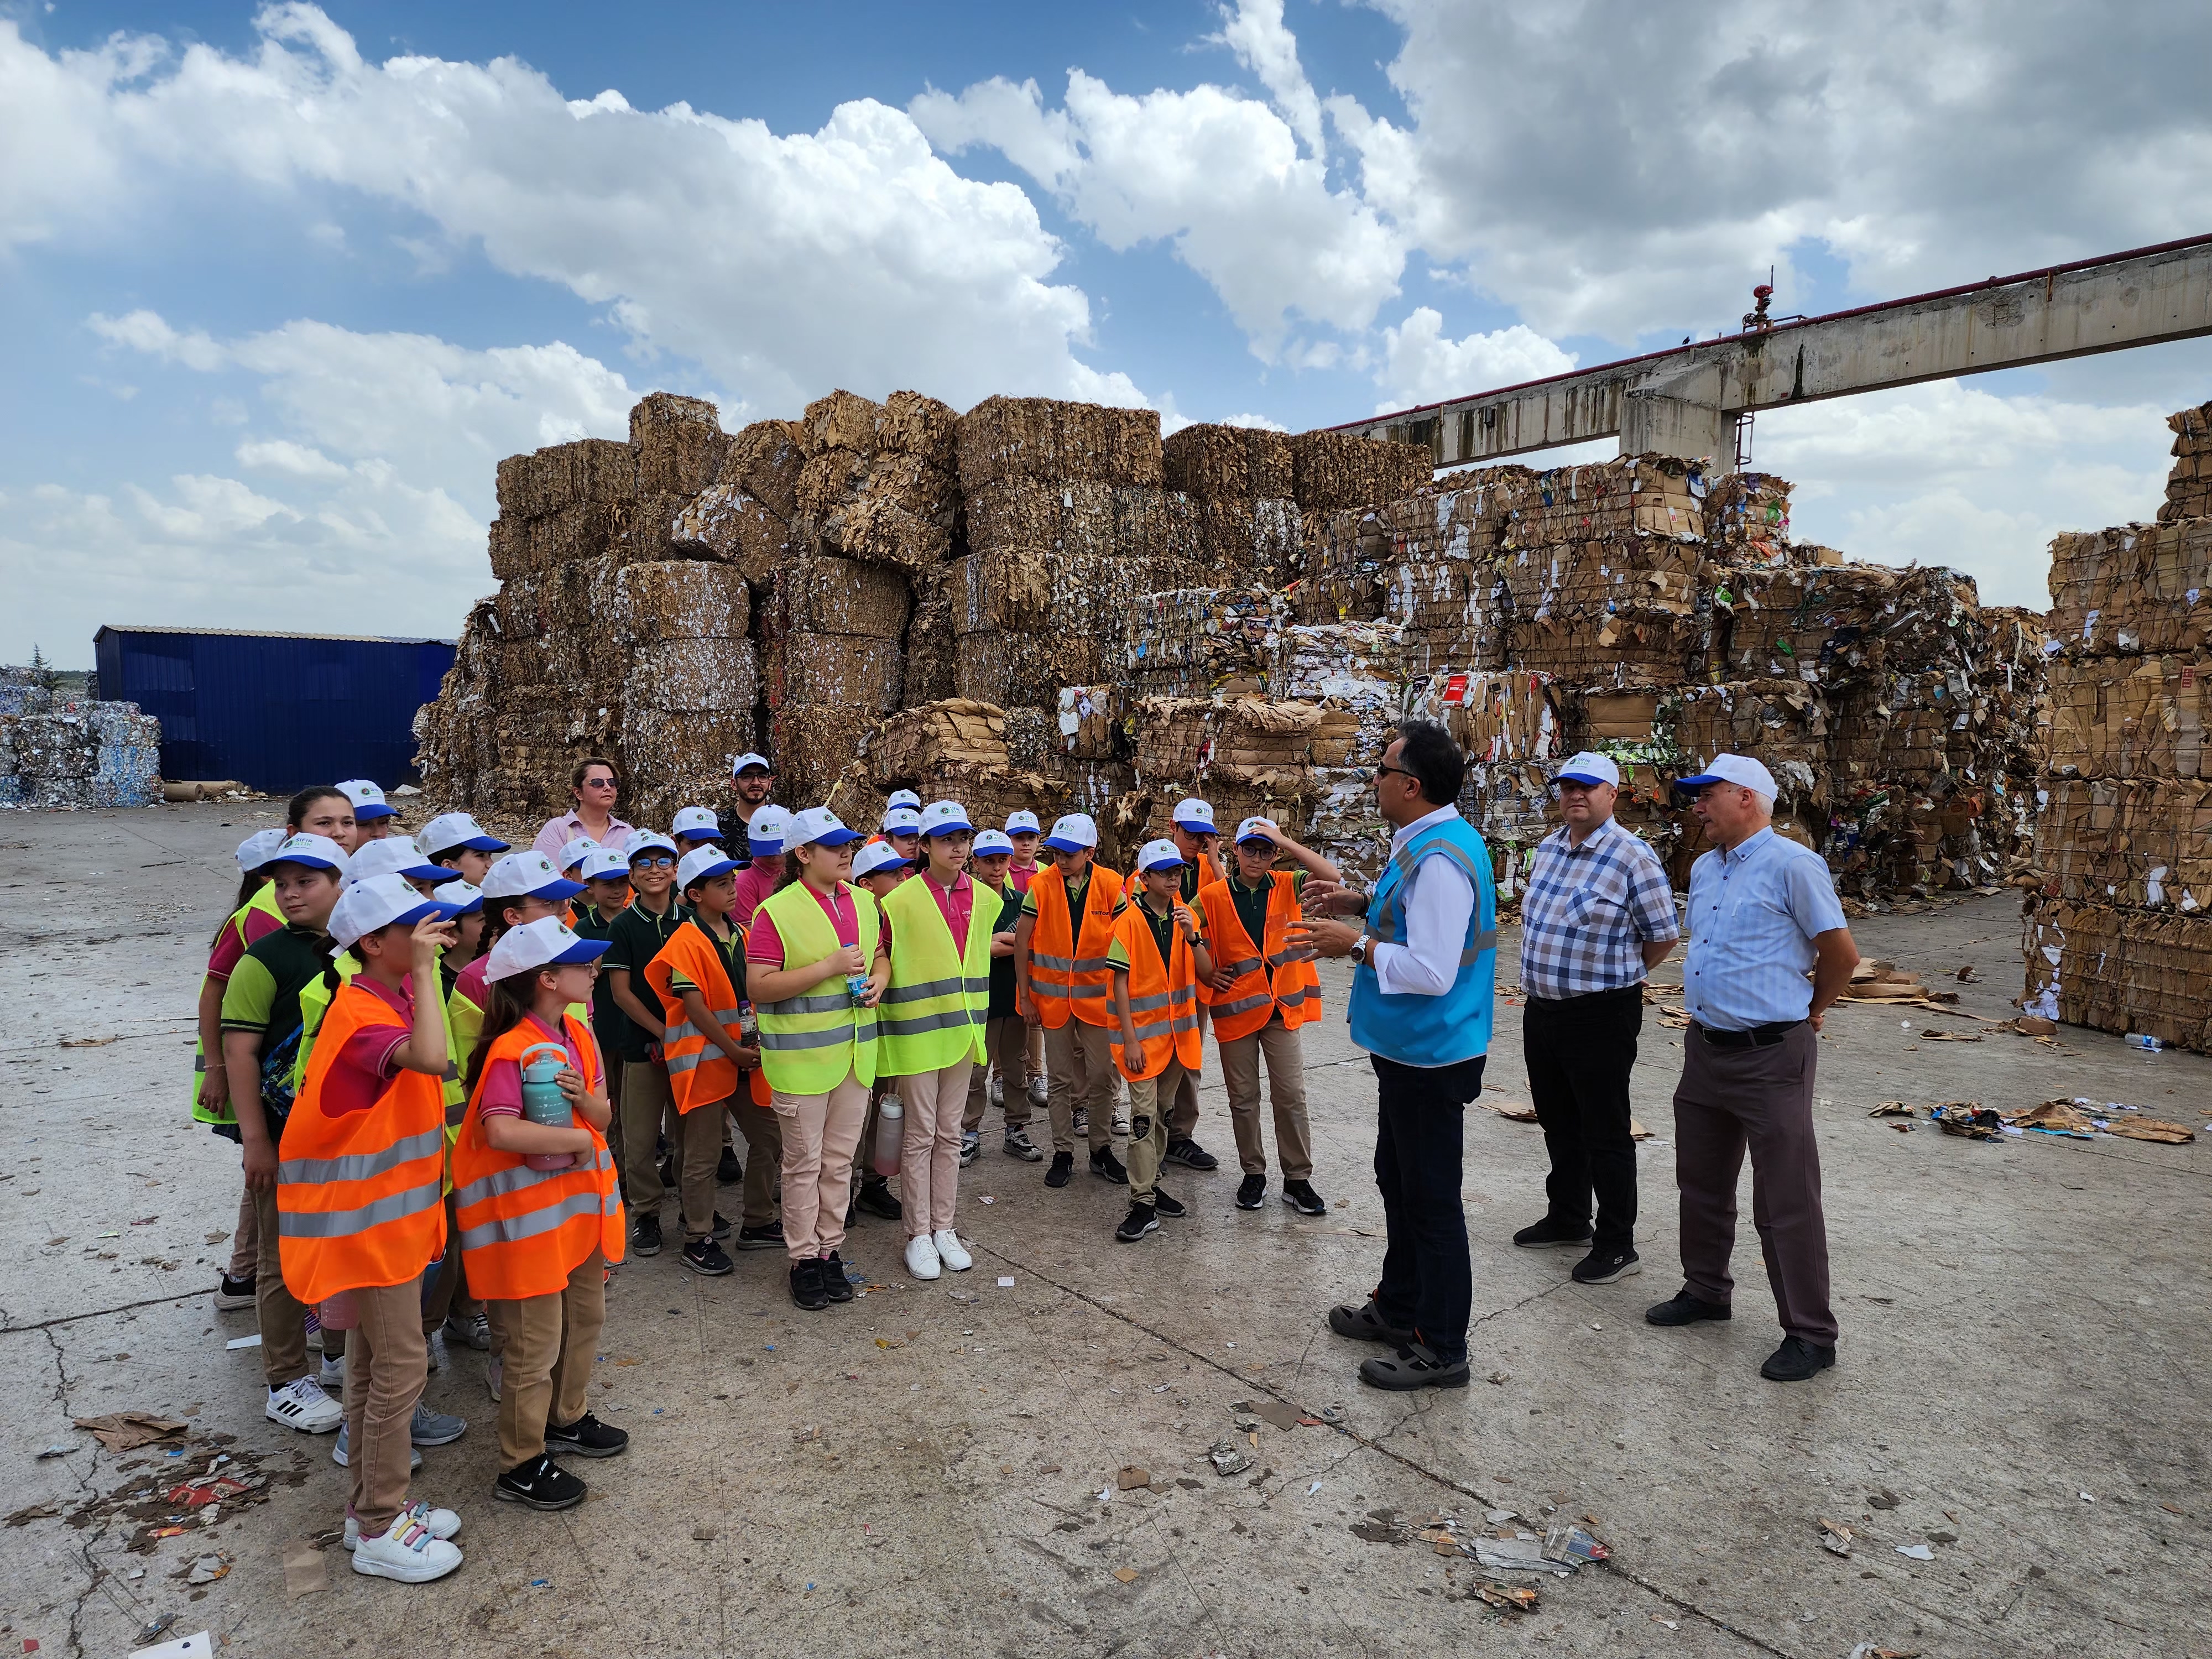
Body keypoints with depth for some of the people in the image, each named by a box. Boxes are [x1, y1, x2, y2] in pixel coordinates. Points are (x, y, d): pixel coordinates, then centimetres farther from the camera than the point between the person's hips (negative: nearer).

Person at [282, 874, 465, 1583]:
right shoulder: (364, 1015, -23)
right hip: (370, 1216, -10)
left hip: (389, 1209, 10)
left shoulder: (391, 999, 6)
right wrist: (423, 972, -34)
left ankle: (373, 1505, 31)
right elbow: (429, 1058, -43)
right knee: (399, 1365, -1)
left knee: (373, 1362, 18)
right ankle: (380, 1531, 12)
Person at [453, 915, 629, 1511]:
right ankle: (521, 1466, 19)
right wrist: (579, 1139, -23)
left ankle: (566, 1419, 42)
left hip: (581, 1201, 9)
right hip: (528, 1210, -9)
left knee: (585, 1316, 22)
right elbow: (502, 1130, -35)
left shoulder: (578, 1036, 4)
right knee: (536, 1344, 3)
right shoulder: (512, 1050, -22)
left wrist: (584, 1098, -17)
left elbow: (604, 1115, 6)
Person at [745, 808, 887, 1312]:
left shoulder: (864, 902, 7)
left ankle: (830, 1251, 27)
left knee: (839, 1159, 14)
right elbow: (758, 987, -17)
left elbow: (880, 954, 22)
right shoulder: (776, 911, -12)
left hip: (855, 1053, 6)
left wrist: (878, 979, -2)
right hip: (801, 1058, -5)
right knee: (804, 1162, 5)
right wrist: (829, 968, -22)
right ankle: (803, 1259, 19)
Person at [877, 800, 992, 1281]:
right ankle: (918, 1235, 15)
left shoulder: (983, 899, 4)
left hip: (962, 1030, 5)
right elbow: (885, 968, -9)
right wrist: (889, 1040, -9)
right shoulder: (901, 902, -11)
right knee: (920, 1134, 3)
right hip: (918, 1032, -4)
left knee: (950, 1133, 13)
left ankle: (944, 1228, 24)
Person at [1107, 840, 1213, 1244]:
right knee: (1143, 1116, -7)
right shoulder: (1130, 921, -11)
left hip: (1178, 1030, 5)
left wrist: (1192, 936, -18)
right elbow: (1120, 983, -11)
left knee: (1162, 1112, 15)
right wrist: (1129, 1039, -14)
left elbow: (1206, 974, -1)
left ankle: (1150, 1184, 28)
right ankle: (1143, 1206, -4)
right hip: (1143, 1032, -5)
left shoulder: (1186, 916, 3)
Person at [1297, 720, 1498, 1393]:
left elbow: (1433, 971, -30)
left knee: (1431, 1202, 3)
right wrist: (1360, 903, 10)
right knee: (1398, 1181, 24)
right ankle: (1398, 1308, 41)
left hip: (1428, 1056, -11)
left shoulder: (1439, 859, -26)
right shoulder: (1430, 841, 7)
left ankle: (1441, 1350, 17)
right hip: (1412, 1051, 11)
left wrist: (1357, 945, -20)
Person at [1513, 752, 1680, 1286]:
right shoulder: (1548, 847, 8)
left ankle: (1617, 1245, 15)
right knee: (1558, 1123, 19)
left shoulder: (1633, 856, -14)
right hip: (1541, 1008, 7)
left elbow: (1662, 937, -8)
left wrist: (1614, 977, 3)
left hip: (1600, 1016, -7)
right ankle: (1567, 1220, 36)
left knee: (1605, 1132, 2)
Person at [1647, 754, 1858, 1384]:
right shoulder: (1704, 869, 12)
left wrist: (1805, 1013, 3)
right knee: (1702, 1183, 19)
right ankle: (1706, 1290, 36)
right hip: (1705, 1048, 8)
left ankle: (1810, 1335, 11)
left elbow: (1842, 955, -10)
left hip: (1770, 1056, -8)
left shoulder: (1792, 865, -14)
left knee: (1785, 1201, -1)